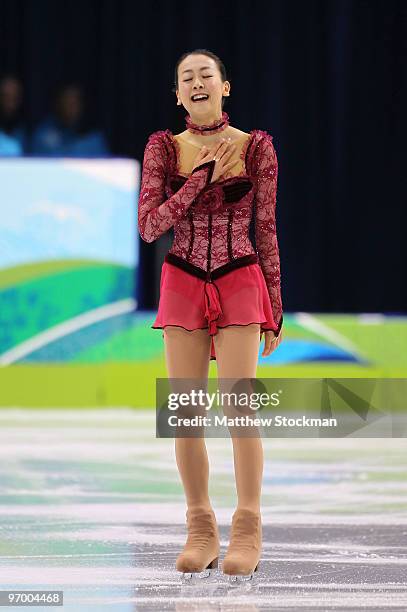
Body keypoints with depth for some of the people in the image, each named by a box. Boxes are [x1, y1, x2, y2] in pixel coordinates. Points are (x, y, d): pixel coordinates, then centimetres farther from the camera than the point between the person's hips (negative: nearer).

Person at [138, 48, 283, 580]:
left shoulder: (254, 147, 1)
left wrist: (275, 307, 5)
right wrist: (203, 175, -10)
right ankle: (201, 531, 10)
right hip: (182, 286, 2)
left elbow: (266, 230, 5)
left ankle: (247, 532, -4)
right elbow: (149, 225, -5)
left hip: (240, 283, -2)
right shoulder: (165, 148, 4)